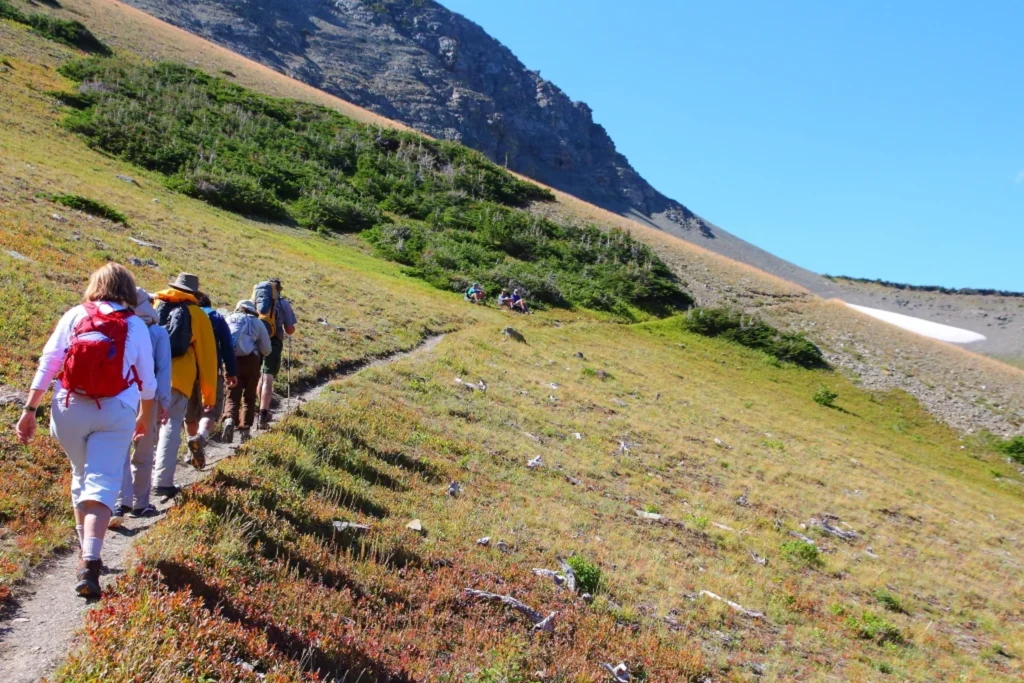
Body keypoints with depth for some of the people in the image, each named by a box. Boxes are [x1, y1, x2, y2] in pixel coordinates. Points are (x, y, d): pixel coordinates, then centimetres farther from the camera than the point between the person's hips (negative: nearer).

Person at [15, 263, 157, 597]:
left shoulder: (74, 315, 5)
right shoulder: (136, 325, 5)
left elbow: (47, 363, -1)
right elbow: (147, 380, 11)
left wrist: (30, 409, 2)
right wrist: (145, 416, 26)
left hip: (69, 408, 2)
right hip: (116, 413, -2)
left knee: (81, 475, 21)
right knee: (102, 482, -4)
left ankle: (86, 550, 32)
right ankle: (90, 562, -20)